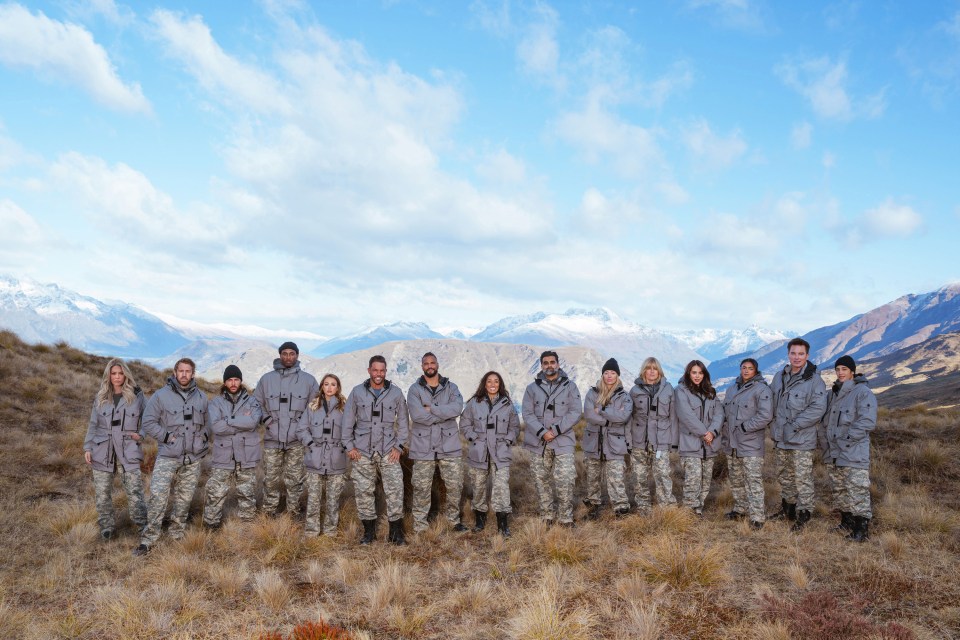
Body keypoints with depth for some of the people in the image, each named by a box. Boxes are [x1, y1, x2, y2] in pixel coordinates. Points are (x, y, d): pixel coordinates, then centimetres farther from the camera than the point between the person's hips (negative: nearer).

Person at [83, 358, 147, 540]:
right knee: (102, 493, 7)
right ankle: (106, 526, 21)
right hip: (102, 452, 2)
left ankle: (143, 525, 4)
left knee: (134, 491, -6)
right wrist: (87, 447, 4)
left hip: (128, 452, -2)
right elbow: (93, 425, 11)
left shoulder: (137, 396, 1)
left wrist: (141, 434, -6)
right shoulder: (100, 397, 8)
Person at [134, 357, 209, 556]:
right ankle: (148, 539, -4)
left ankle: (177, 532, 24)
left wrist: (205, 443, 12)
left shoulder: (201, 397, 9)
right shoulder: (161, 395, -3)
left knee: (185, 497, 9)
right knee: (158, 496, -12)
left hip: (193, 458, 4)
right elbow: (148, 422, -3)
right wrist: (167, 437, -9)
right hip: (167, 456, -3)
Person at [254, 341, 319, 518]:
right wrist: (266, 419, 1)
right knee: (271, 479, 7)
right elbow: (256, 403, 14)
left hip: (296, 439, -1)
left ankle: (294, 513, 17)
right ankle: (269, 513, 21)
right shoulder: (266, 379, 4)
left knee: (295, 480, 5)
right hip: (272, 438, 1)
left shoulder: (308, 380, 1)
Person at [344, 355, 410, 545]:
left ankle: (396, 532, 6)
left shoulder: (396, 392, 2)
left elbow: (402, 422, 7)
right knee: (363, 492, 5)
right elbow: (348, 421, 7)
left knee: (395, 490, -6)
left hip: (388, 451, 0)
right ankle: (369, 531, 20)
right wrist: (350, 446, 1)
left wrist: (399, 446, 0)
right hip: (362, 451, 1)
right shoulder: (357, 392, 3)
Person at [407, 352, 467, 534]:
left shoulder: (451, 387, 7)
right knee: (421, 488, 3)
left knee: (455, 485, 8)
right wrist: (444, 413, -11)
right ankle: (419, 526, 14)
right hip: (423, 447, -2)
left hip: (449, 445, 2)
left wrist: (431, 408, -16)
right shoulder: (415, 389, 1)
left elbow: (457, 408, -13)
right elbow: (416, 415, -15)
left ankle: (454, 519, 27)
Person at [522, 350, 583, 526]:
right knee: (542, 481, 9)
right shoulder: (532, 388, 7)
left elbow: (576, 412, -3)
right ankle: (546, 516, 22)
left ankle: (566, 518, 5)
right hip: (538, 443, 2)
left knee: (565, 480, -10)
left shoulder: (569, 386, 5)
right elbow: (528, 414, 0)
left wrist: (555, 430, -12)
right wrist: (542, 432, -15)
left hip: (563, 441, -2)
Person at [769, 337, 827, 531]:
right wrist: (775, 425, 7)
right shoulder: (779, 377, 9)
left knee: (802, 478, -2)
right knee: (784, 476, 18)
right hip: (781, 438, 7)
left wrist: (794, 425, -19)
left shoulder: (814, 380, -12)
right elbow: (771, 402, 18)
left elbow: (818, 408, -20)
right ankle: (787, 508, 33)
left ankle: (803, 514, 9)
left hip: (802, 440, -7)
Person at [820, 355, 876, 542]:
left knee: (857, 492, -6)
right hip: (833, 455, 8)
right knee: (839, 491, 16)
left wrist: (844, 439, -18)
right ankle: (846, 522, 28)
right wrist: (825, 443, 10)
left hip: (854, 455, -8)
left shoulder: (863, 392, -10)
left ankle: (861, 528, 2)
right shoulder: (832, 394, 14)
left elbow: (867, 422, -19)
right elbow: (825, 421, 21)